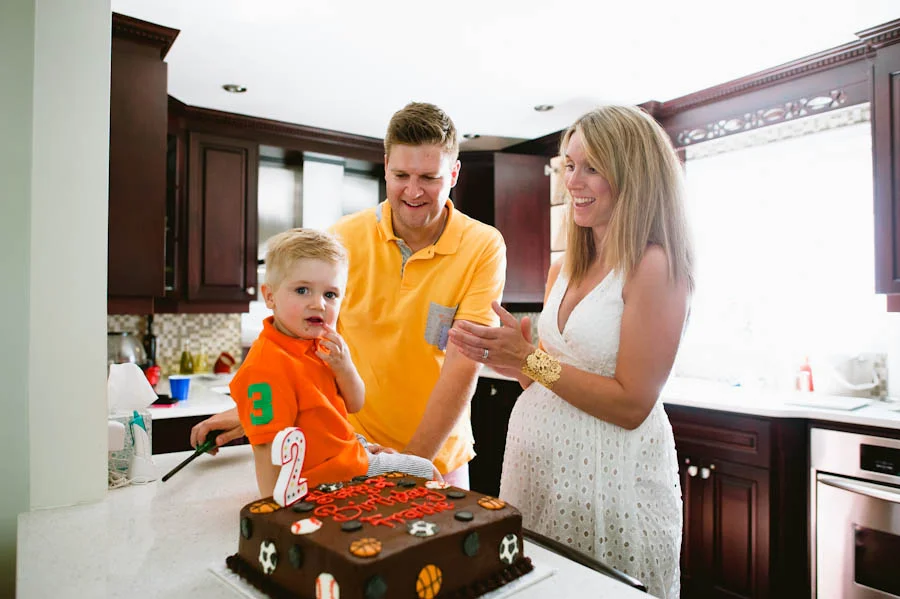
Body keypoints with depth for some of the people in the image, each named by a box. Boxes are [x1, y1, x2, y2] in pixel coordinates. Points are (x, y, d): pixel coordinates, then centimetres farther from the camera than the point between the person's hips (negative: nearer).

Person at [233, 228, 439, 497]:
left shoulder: (320, 347, 0)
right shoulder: (268, 366, -28)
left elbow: (354, 405, 5)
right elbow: (268, 452, -29)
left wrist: (344, 368, -13)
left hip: (352, 456, 9)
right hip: (329, 479, -9)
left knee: (428, 471, 23)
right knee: (424, 471, 3)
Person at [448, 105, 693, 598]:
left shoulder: (655, 266, -15)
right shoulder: (563, 270, 6)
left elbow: (631, 405, -18)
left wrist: (530, 358, -17)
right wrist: (506, 359, -6)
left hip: (608, 475, -6)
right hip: (535, 459, 7)